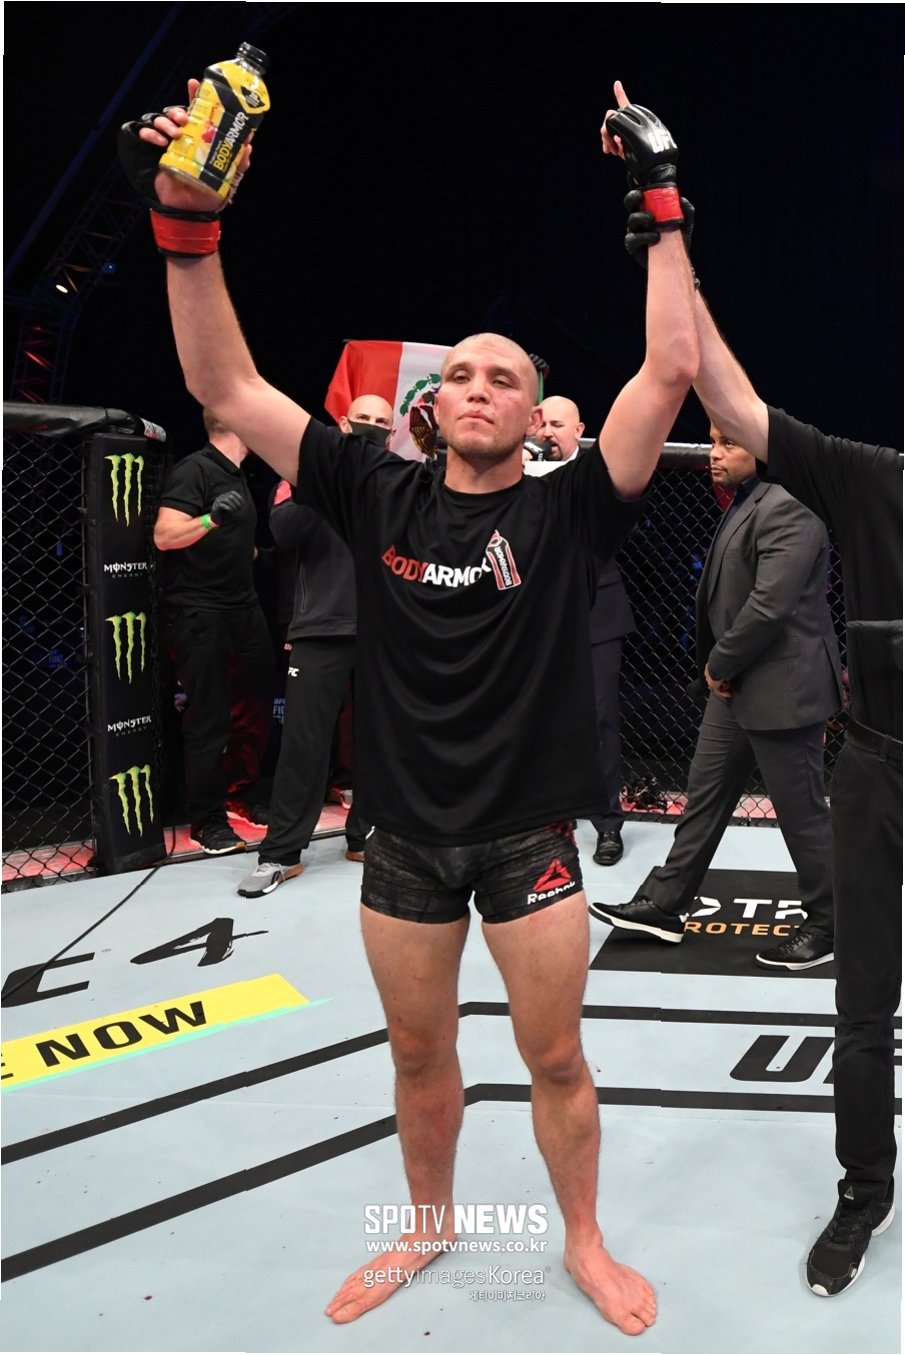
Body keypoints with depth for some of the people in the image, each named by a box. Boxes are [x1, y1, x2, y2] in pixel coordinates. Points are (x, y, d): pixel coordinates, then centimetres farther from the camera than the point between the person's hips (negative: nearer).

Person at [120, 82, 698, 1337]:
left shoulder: (564, 510, -6)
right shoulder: (382, 496, -2)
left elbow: (671, 372, -15)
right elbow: (228, 386, -4)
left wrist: (662, 211, -14)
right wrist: (186, 224, -11)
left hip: (529, 834, -2)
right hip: (404, 835, 2)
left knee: (556, 1059, 12)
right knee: (419, 1056, 19)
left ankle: (586, 1243, 37)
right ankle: (429, 1227, 44)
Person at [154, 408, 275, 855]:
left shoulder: (236, 476, 18)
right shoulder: (194, 469, -10)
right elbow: (164, 536, -21)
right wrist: (211, 518, -34)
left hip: (242, 607, 9)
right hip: (199, 614, -9)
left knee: (256, 704, 10)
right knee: (209, 719, -5)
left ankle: (242, 792, 28)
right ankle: (207, 819, 6)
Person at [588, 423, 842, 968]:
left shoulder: (788, 507, -20)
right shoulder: (746, 503, 13)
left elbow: (771, 605, -27)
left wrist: (718, 664, -14)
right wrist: (718, 668, 10)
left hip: (781, 687, -10)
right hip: (736, 683, 10)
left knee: (803, 812, 4)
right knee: (705, 795, 15)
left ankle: (828, 926, 22)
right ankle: (665, 905, 25)